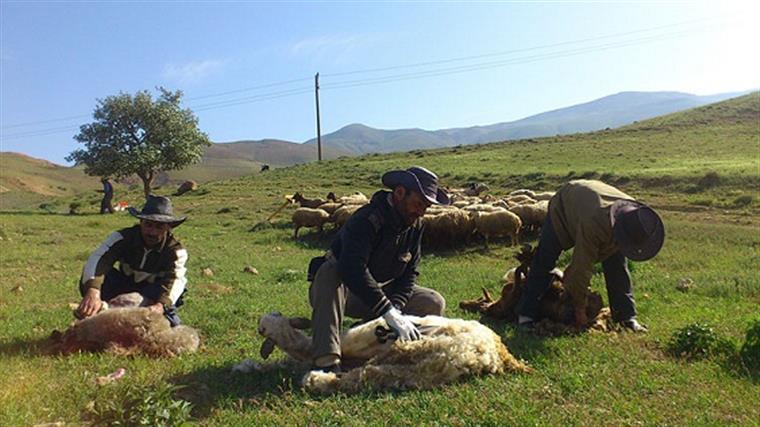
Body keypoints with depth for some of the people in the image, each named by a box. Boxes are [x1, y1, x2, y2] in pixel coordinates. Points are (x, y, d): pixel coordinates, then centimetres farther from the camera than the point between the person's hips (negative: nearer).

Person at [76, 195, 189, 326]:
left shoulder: (176, 250, -20)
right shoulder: (123, 238, -18)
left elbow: (175, 280, -39)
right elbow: (98, 258, -37)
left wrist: (161, 305, -62)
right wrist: (92, 291, -59)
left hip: (152, 296, -2)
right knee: (91, 275, -25)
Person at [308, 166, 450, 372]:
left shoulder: (415, 224, -4)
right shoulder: (366, 220, -29)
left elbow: (409, 273, -4)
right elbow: (352, 270, -43)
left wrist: (395, 307, -22)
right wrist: (389, 312, -47)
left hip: (381, 292, 6)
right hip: (342, 291, -6)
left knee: (434, 303, -9)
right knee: (330, 271, -40)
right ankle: (326, 360, -43)